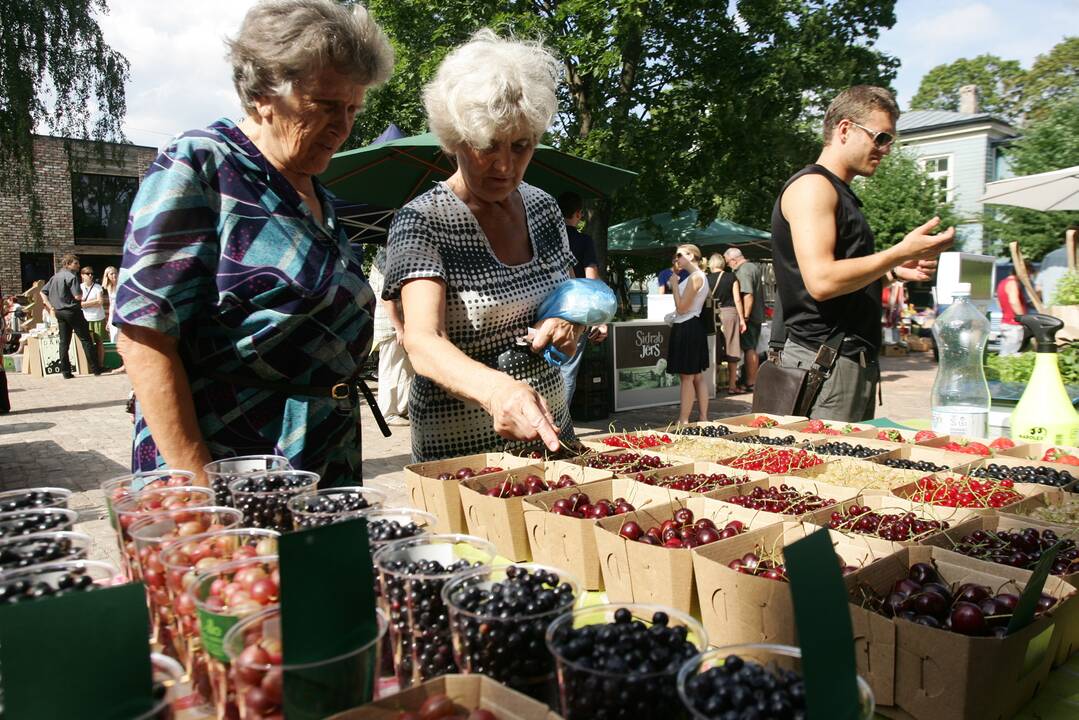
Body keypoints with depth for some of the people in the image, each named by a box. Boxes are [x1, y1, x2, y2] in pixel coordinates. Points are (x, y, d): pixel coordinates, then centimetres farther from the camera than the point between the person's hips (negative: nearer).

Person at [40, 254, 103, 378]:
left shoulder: (55, 277, 13)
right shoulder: (71, 276, -12)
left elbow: (43, 292, 17)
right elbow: (78, 296, -19)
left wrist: (51, 307, 15)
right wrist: (80, 292, 3)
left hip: (59, 312, 7)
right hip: (72, 311, -7)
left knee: (64, 342, 7)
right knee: (85, 340, -2)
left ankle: (65, 372, 7)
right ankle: (95, 368, -2)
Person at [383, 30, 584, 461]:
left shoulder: (543, 208, 2)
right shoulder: (421, 223, -16)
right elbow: (422, 343, -29)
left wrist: (568, 323, -9)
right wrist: (496, 389, -49)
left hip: (549, 434, 6)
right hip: (460, 454, -6)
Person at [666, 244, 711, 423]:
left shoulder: (695, 277, -15)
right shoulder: (698, 276, 18)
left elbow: (681, 307, -19)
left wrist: (674, 285, -9)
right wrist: (676, 284, 14)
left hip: (687, 328, -11)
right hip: (692, 328, 11)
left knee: (687, 377, -6)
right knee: (697, 376, 11)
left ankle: (683, 421, -2)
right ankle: (703, 418, 15)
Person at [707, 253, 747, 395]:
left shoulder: (707, 279, 1)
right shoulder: (732, 277, 1)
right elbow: (737, 299, -1)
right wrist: (742, 319, 2)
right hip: (730, 313, 0)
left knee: (715, 351, 8)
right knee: (732, 350, 4)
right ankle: (732, 385, 7)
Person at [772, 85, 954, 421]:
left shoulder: (840, 193, 21)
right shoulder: (811, 185, -10)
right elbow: (821, 281, -23)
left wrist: (894, 269, 12)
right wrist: (900, 252, -15)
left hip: (855, 361, 10)